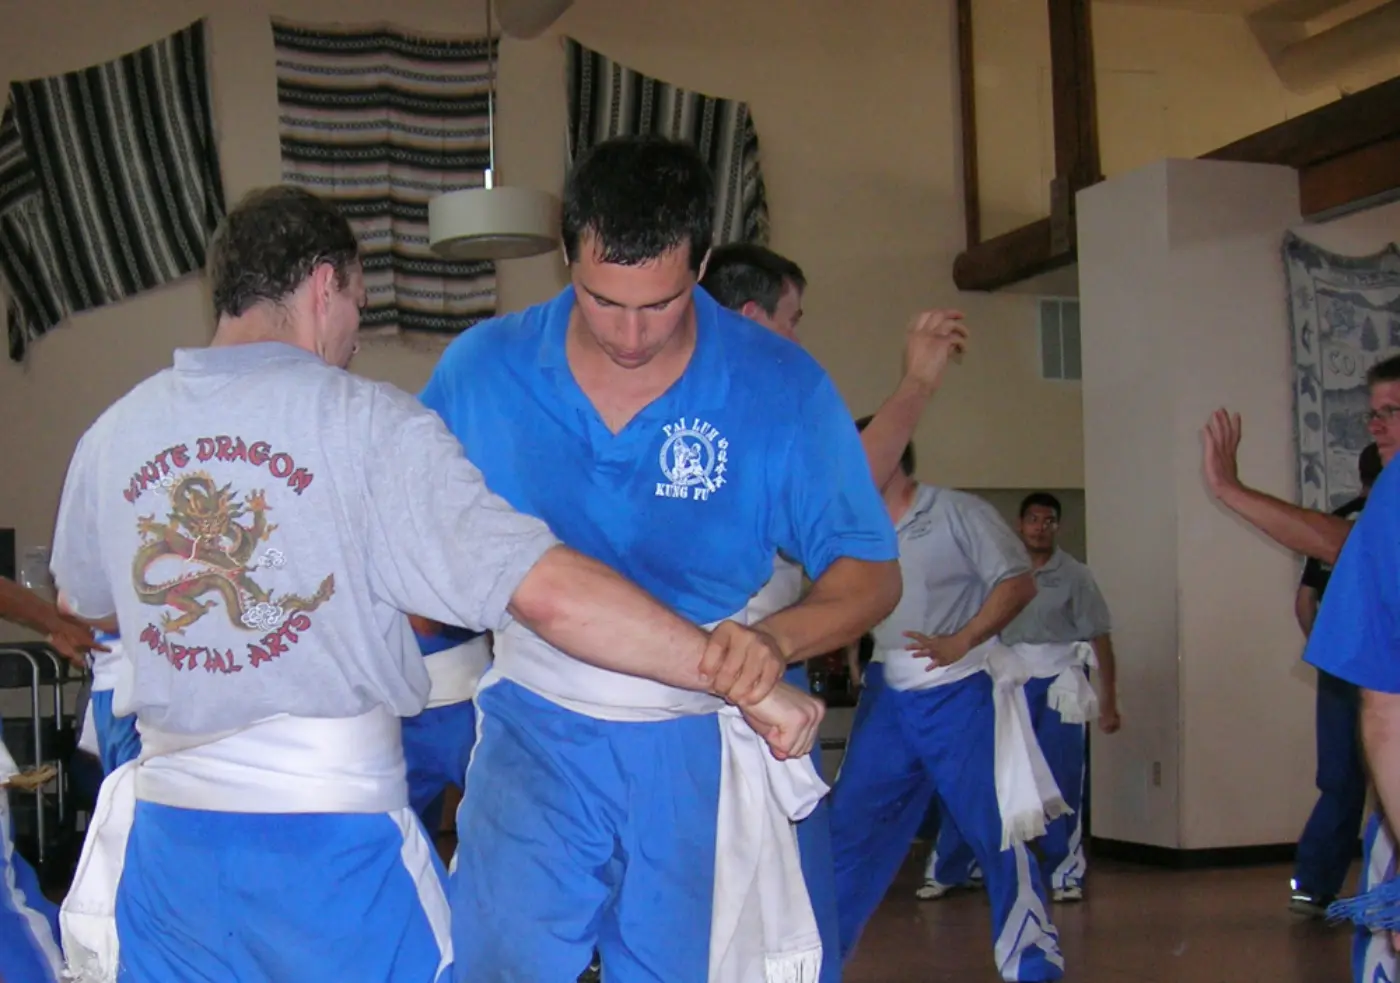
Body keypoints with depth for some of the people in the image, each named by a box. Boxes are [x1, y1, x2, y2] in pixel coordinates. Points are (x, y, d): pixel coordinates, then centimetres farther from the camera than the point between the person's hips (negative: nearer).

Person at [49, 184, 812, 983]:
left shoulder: (112, 435, 1)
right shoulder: (368, 424, -13)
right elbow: (546, 588, -22)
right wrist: (739, 676, -18)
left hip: (166, 836, 4)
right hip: (334, 843, -4)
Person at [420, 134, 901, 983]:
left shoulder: (779, 387, -11)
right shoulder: (482, 369, -6)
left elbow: (871, 574, -6)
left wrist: (775, 637, -26)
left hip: (699, 750, 0)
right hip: (535, 731, 1)